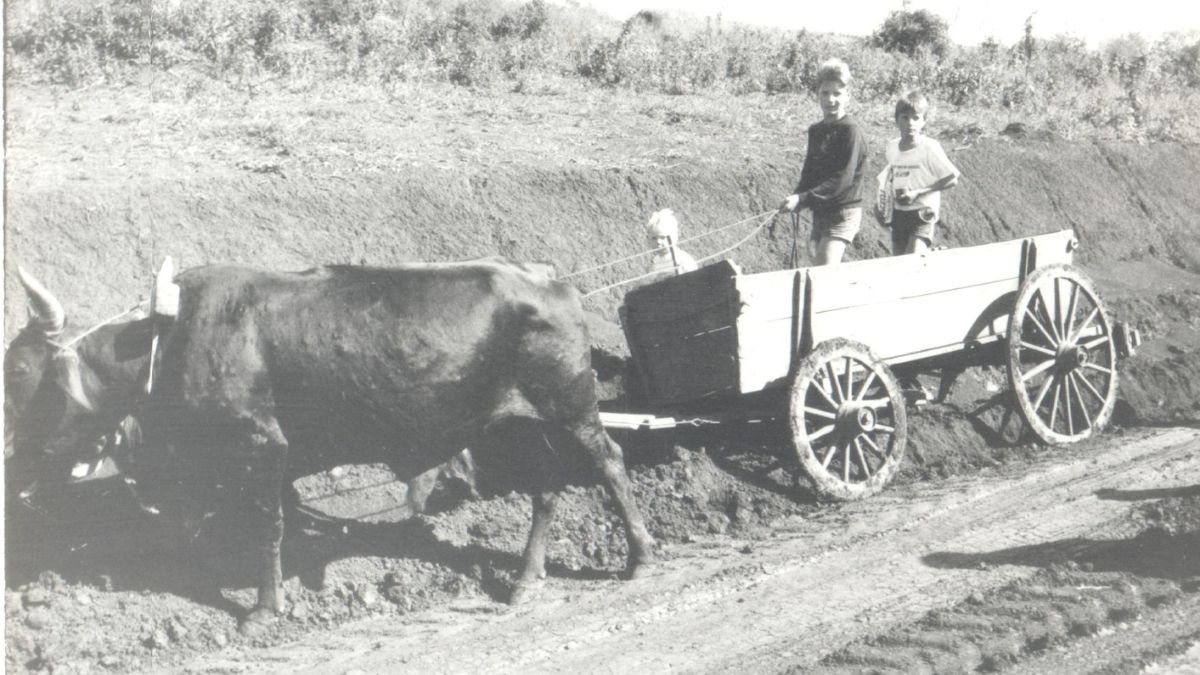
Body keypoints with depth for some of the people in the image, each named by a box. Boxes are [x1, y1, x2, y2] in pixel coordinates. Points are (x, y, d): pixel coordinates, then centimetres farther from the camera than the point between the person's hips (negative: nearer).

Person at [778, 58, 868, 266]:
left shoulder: (852, 132, -13)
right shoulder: (815, 131, 11)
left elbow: (842, 179, -20)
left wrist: (802, 199, -25)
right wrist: (796, 197, -5)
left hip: (843, 212, -8)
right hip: (820, 211, 8)